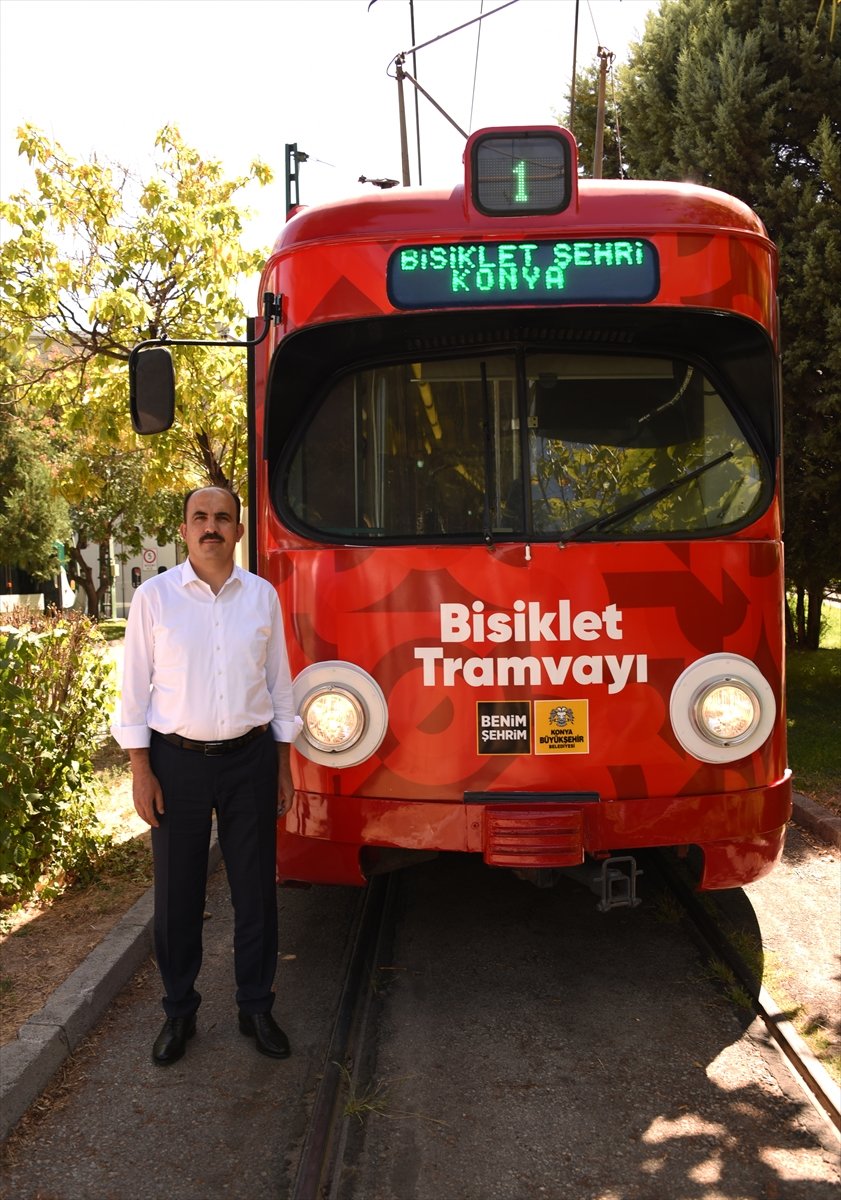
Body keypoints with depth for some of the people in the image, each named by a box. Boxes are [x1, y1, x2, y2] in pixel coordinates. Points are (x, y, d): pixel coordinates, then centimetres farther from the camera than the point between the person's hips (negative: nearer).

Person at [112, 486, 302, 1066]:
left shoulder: (263, 595, 2)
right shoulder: (154, 596, -3)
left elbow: (279, 682, 7)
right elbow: (136, 686, -1)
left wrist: (283, 766, 7)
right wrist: (141, 770, -5)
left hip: (250, 759, 2)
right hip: (178, 761, -1)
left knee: (256, 888, 9)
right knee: (177, 893, 9)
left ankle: (257, 1006, 27)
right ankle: (179, 1012, 27)